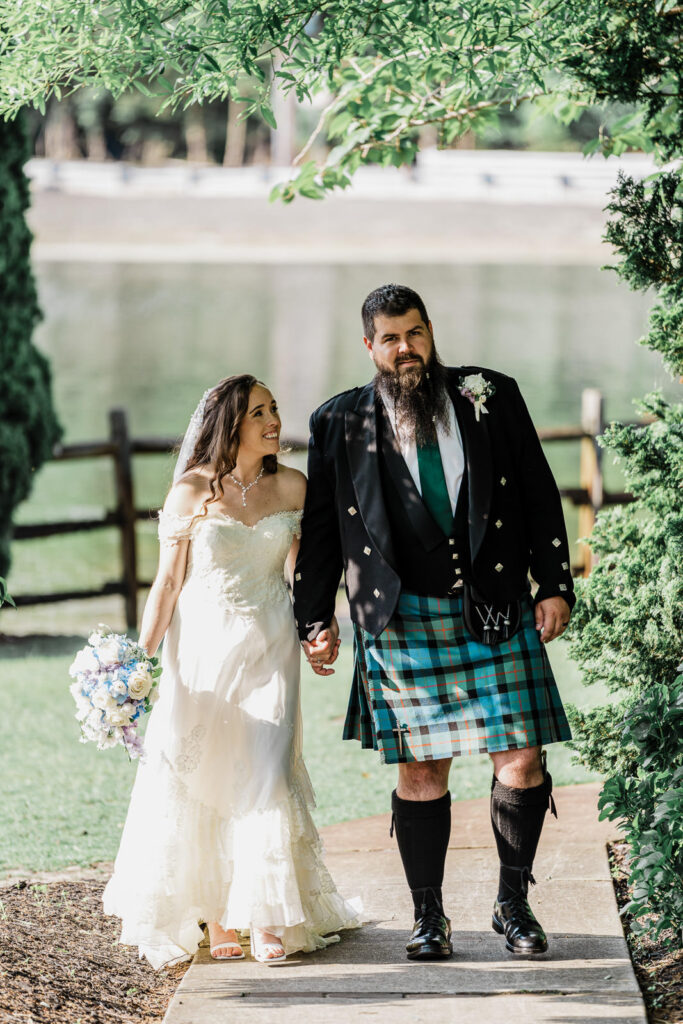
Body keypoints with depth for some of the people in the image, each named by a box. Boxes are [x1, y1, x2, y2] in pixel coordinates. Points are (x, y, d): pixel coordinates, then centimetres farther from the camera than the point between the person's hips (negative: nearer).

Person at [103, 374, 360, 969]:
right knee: (200, 779, 0)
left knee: (265, 777, -7)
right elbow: (168, 581, -4)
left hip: (268, 649, 1)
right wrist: (142, 655, -8)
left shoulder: (292, 487, 1)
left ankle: (268, 919, 0)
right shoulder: (192, 491, -6)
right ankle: (214, 919, 10)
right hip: (202, 645, -1)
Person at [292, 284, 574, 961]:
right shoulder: (340, 423, 5)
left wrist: (555, 585, 2)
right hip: (403, 621, -1)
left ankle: (513, 903, 14)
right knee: (420, 772, 1)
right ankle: (429, 918, 13)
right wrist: (317, 620, 7)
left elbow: (539, 496, 9)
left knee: (522, 764, -3)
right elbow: (319, 531, 10)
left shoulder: (492, 399, 7)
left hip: (496, 613, 1)